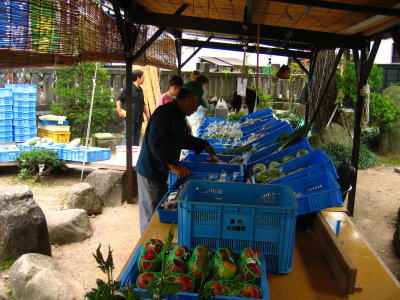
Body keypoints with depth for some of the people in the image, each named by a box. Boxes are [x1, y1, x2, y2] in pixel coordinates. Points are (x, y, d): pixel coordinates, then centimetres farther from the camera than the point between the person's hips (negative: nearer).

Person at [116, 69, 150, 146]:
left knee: (136, 140, 11)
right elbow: (118, 99, -6)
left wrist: (147, 114, 18)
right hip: (130, 119, -8)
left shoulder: (140, 90, 17)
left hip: (139, 119, 8)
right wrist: (119, 110, -18)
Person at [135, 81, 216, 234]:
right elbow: (156, 142, -32)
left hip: (162, 171, 10)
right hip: (150, 172, -10)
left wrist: (203, 145, 18)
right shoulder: (164, 113, -22)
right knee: (150, 216, 2)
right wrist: (173, 165, -36)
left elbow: (184, 138, 26)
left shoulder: (179, 115, 11)